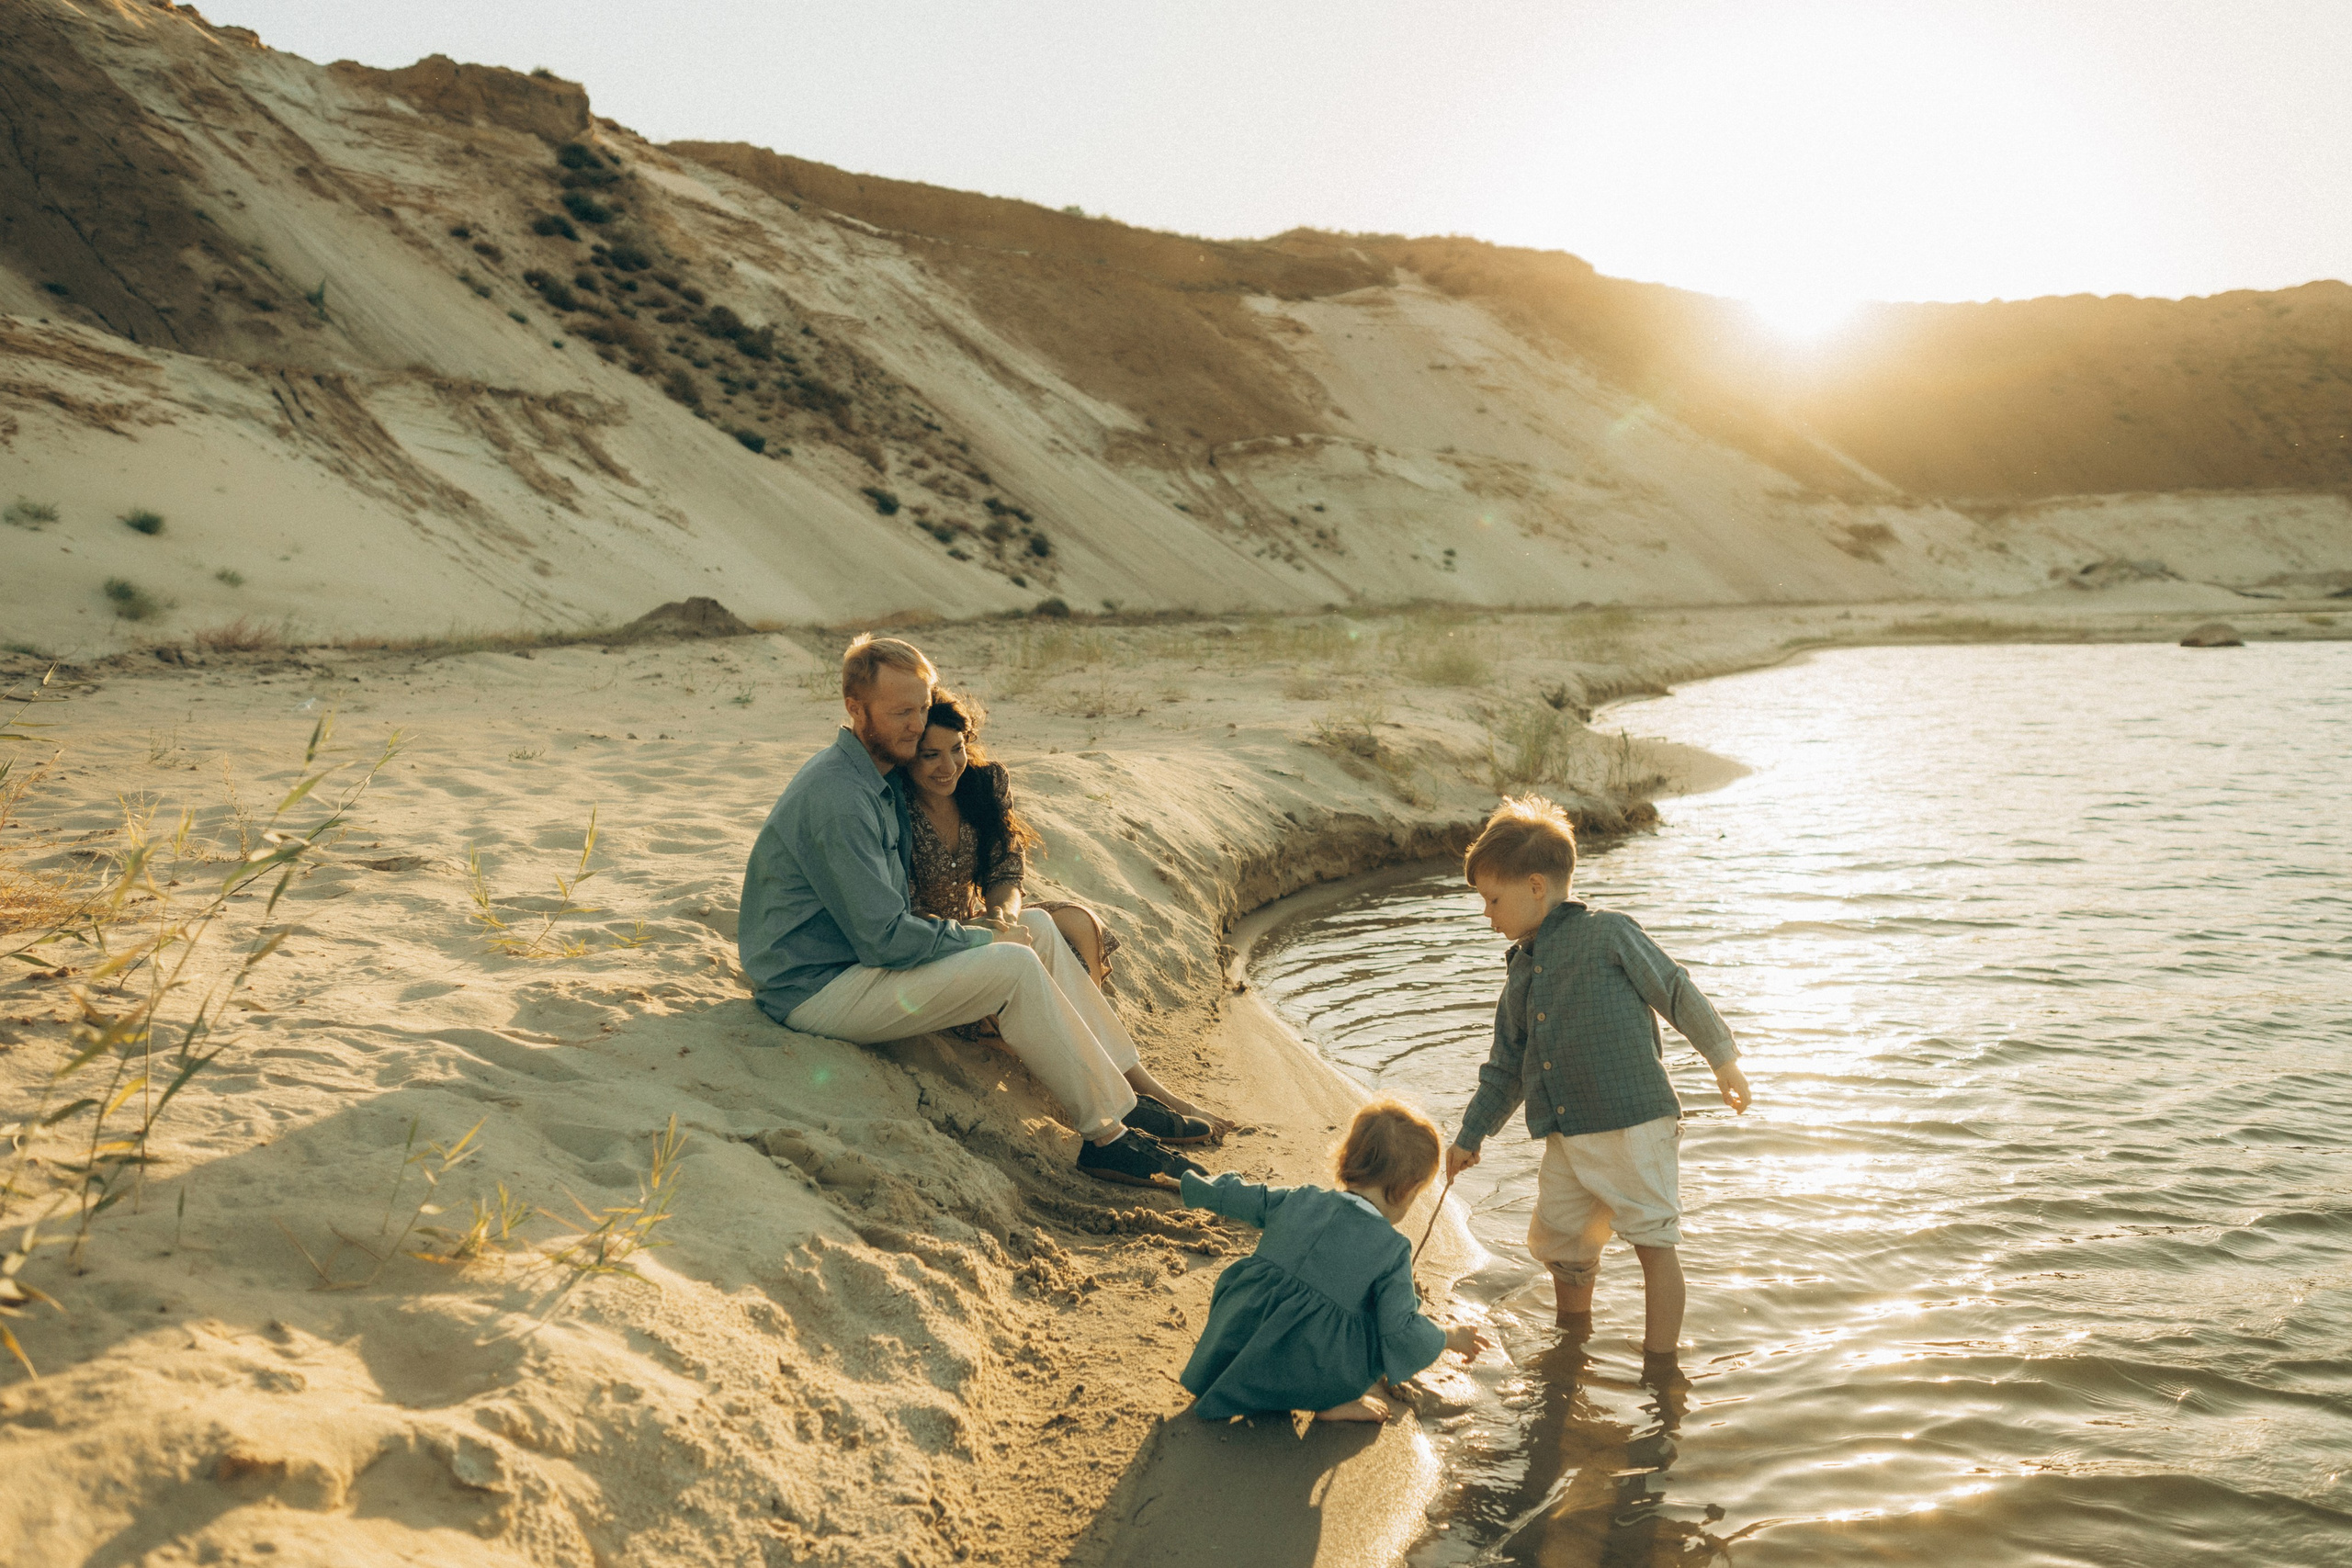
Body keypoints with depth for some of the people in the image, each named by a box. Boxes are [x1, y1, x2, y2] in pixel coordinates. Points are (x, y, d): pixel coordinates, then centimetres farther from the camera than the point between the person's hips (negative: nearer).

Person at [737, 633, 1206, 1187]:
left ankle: (1126, 1095, 2)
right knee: (1015, 966, -21)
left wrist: (987, 928, 2)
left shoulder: (880, 781, 10)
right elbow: (884, 938, -25)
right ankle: (1106, 1136, -11)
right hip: (817, 991, -10)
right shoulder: (837, 799, -23)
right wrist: (982, 938, -12)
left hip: (858, 961, 10)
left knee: (1037, 935, 0)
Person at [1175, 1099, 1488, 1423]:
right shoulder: (1391, 1249, -5)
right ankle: (1336, 1400, 8)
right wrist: (1449, 1339, 12)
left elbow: (1225, 1195, 20)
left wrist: (1197, 1185, 41)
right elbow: (1402, 1334, -6)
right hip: (1303, 1376, -5)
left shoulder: (1296, 1201, 9)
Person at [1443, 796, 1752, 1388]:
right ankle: (1574, 1336, 39)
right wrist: (1471, 1136, 23)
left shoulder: (1606, 933, -6)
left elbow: (1675, 991, -3)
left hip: (1634, 1122, -7)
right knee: (1557, 1240, 14)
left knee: (1654, 1241, -1)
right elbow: (1505, 1069, 22)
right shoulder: (1520, 973, 15)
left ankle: (1661, 1370, 10)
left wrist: (1724, 1058, -3)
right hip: (1565, 1137, 7)